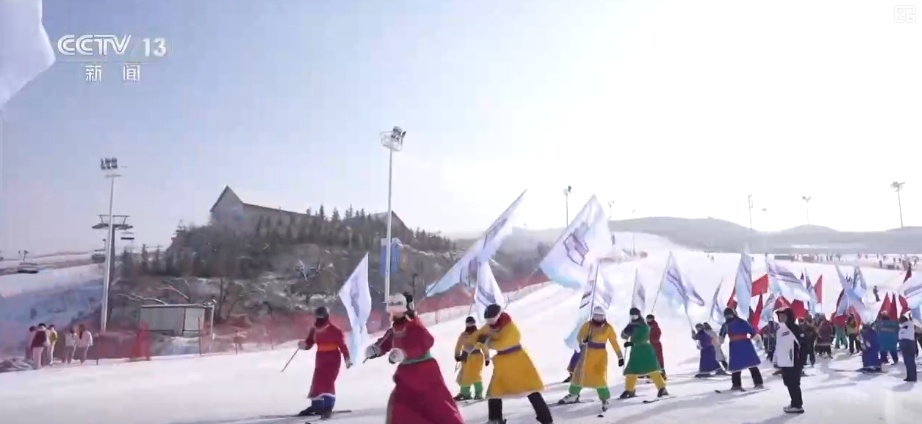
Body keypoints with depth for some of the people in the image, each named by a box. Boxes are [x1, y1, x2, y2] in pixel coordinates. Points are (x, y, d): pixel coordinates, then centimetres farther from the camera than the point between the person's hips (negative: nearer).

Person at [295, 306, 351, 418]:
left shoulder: (334, 330, -13)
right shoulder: (314, 330, 5)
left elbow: (342, 345, -12)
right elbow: (309, 343, 7)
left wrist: (347, 359, -15)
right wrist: (303, 344, -17)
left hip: (333, 359, -6)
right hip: (320, 359, 6)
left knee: (328, 382, -14)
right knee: (316, 382, 10)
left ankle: (328, 408, -11)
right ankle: (316, 406, 25)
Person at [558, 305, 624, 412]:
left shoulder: (608, 328, -6)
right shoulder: (587, 325, -4)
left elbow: (614, 342, -2)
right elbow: (579, 336, -3)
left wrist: (620, 356, -4)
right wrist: (583, 339, -28)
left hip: (601, 354, -2)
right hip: (588, 353, 2)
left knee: (600, 377, -10)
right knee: (579, 372, 6)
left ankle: (605, 399, 6)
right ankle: (574, 394, 24)